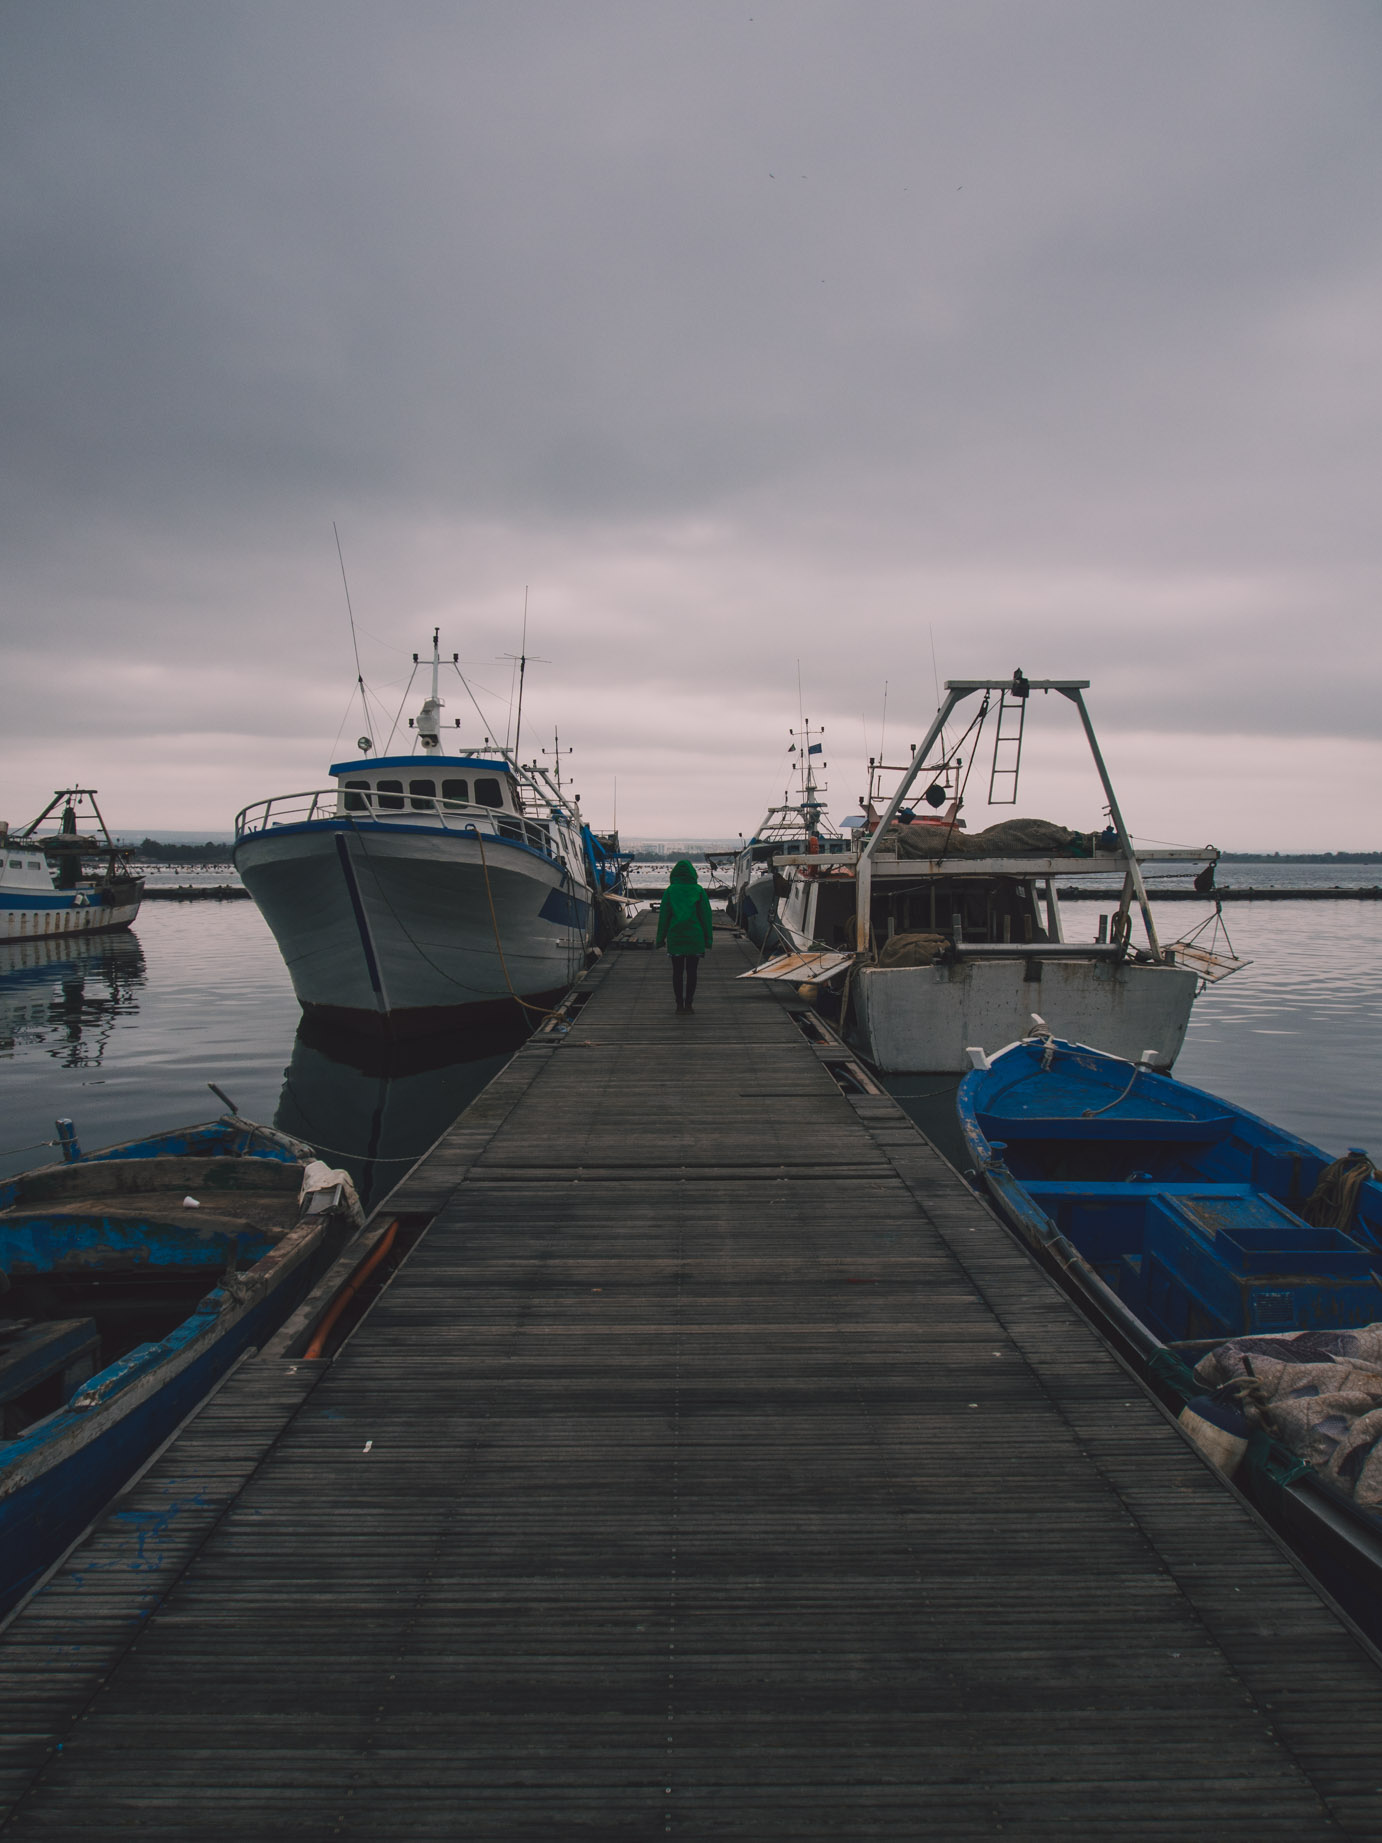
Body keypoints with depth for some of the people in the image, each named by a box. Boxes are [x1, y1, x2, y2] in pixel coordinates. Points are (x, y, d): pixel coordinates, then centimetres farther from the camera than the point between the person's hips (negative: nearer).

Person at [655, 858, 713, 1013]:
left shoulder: (670, 891, -2)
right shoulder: (699, 891, -1)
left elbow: (664, 916, -1)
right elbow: (705, 916, 0)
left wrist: (661, 939, 5)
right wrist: (708, 940, 5)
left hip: (675, 937, 0)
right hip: (695, 937, 0)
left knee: (677, 971, 7)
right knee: (691, 971, 6)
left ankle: (679, 1004, 6)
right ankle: (688, 1003, 5)